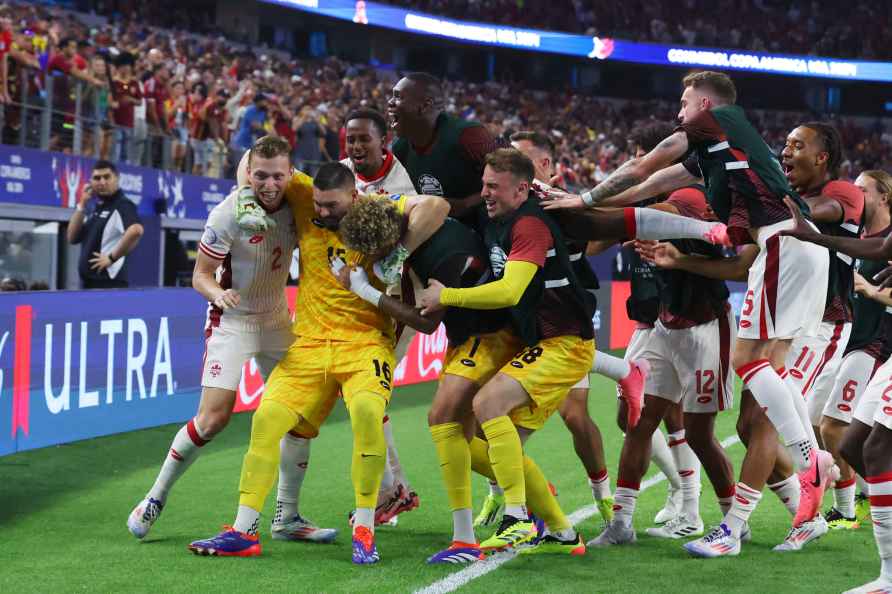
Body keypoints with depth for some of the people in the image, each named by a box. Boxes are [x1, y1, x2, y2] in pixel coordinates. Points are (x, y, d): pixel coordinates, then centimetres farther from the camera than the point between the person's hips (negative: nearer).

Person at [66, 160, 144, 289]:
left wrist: (112, 258, -20)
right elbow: (72, 238, 14)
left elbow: (135, 230, -28)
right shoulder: (95, 209, 19)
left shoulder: (122, 205, -8)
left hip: (109, 284, -9)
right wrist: (82, 204, 6)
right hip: (89, 283, 9)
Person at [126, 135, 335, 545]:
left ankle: (287, 518, 12)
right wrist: (218, 293, -35)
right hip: (231, 321, -5)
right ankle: (155, 499, 5)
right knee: (213, 418, -14)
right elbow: (200, 275, -14)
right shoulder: (228, 214, -22)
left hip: (277, 320, 5)